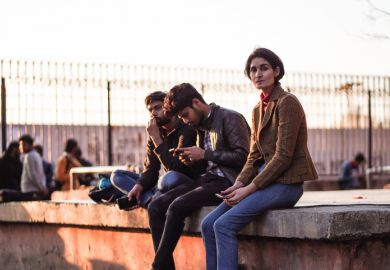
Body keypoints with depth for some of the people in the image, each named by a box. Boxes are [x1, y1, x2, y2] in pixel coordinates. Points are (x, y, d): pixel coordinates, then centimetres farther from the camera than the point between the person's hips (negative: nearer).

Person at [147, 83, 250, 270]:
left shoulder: (230, 118, -6)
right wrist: (190, 160, 3)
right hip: (207, 179, 9)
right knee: (156, 206, -9)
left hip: (227, 181, -8)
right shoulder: (201, 125, 19)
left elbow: (242, 157, -16)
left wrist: (205, 154, -13)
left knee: (177, 206, -27)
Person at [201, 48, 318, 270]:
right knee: (208, 224, -6)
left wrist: (250, 188, -17)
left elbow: (283, 156, -17)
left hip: (285, 183, -8)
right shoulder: (258, 110, 16)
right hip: (264, 181, 8)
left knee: (224, 224, -23)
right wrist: (239, 184, -4)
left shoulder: (287, 102, -11)